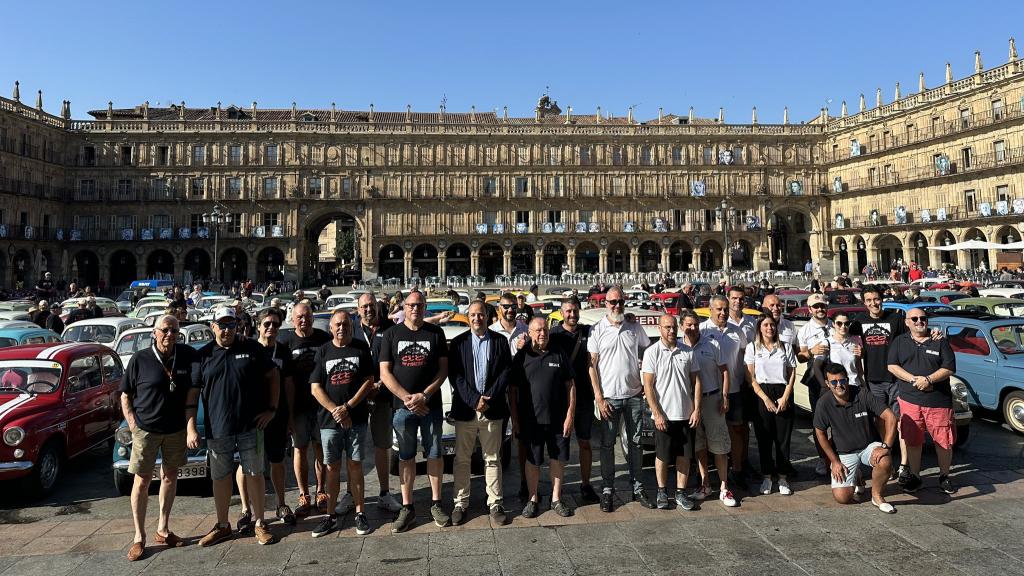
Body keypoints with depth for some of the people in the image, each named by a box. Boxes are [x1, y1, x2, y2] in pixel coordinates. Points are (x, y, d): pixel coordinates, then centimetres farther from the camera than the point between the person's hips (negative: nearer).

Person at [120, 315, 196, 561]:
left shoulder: (188, 355, -3)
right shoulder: (140, 359, -8)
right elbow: (125, 395, 0)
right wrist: (132, 424, -10)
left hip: (176, 428, 3)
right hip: (146, 429, -3)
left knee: (170, 477, 13)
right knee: (142, 481, 3)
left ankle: (162, 530, 27)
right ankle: (139, 537, 14)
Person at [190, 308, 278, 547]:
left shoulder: (252, 348, 1)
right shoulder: (203, 355, 3)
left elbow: (272, 375, 7)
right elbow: (192, 393, 2)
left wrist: (272, 408, 0)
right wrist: (191, 428, -4)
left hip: (250, 426, -1)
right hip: (217, 428, 1)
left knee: (254, 474, 6)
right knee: (220, 477, 11)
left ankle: (259, 523, 18)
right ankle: (222, 525, 27)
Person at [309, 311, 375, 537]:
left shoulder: (361, 348, 3)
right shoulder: (323, 351, 5)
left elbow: (369, 382, -2)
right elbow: (315, 388, 1)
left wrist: (347, 407, -11)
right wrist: (335, 411, -10)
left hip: (356, 418, -1)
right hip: (329, 419, 1)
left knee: (355, 465, 5)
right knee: (332, 468, 6)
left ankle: (359, 514, 14)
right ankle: (331, 516, 16)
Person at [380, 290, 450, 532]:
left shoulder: (435, 333, 4)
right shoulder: (392, 334, 4)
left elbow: (443, 369, 1)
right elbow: (385, 373, -1)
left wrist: (424, 395, -12)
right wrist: (407, 398, -12)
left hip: (431, 405, 0)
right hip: (402, 406, 0)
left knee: (434, 454, 7)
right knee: (406, 456, 8)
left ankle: (436, 504, 20)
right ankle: (407, 507, 18)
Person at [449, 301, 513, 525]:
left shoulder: (500, 341, 4)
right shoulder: (458, 342, 3)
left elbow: (505, 372, -1)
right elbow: (455, 375, -4)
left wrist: (489, 399, -10)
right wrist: (474, 399, -13)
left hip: (493, 408, 0)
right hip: (465, 408, 0)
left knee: (492, 458, 8)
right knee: (462, 458, 8)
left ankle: (496, 503, 17)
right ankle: (461, 503, 19)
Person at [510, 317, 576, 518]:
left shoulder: (559, 356, 4)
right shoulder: (521, 358, 2)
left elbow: (570, 386, 4)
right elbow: (513, 390, 4)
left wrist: (570, 416, -3)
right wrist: (515, 419, 0)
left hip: (558, 420, 1)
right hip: (531, 420, -1)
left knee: (558, 459, 9)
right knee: (532, 460, 8)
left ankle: (556, 499, 23)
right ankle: (533, 499, 22)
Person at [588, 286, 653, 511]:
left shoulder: (635, 328, 6)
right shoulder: (597, 330, -3)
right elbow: (592, 364, -4)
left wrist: (647, 383, 4)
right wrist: (599, 397, -10)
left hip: (634, 395, 3)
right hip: (609, 397, -2)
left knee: (635, 442, 11)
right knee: (607, 444, 4)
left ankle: (637, 487, 23)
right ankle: (607, 490, 14)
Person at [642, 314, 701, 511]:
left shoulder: (689, 352, 4)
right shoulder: (652, 352, -5)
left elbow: (696, 382, 8)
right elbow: (648, 386, -7)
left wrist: (697, 409, 0)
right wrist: (657, 413, -12)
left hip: (686, 414, 3)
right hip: (663, 415, -3)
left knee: (684, 455, 8)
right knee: (662, 456, 7)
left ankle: (680, 492, 21)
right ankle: (662, 491, 23)